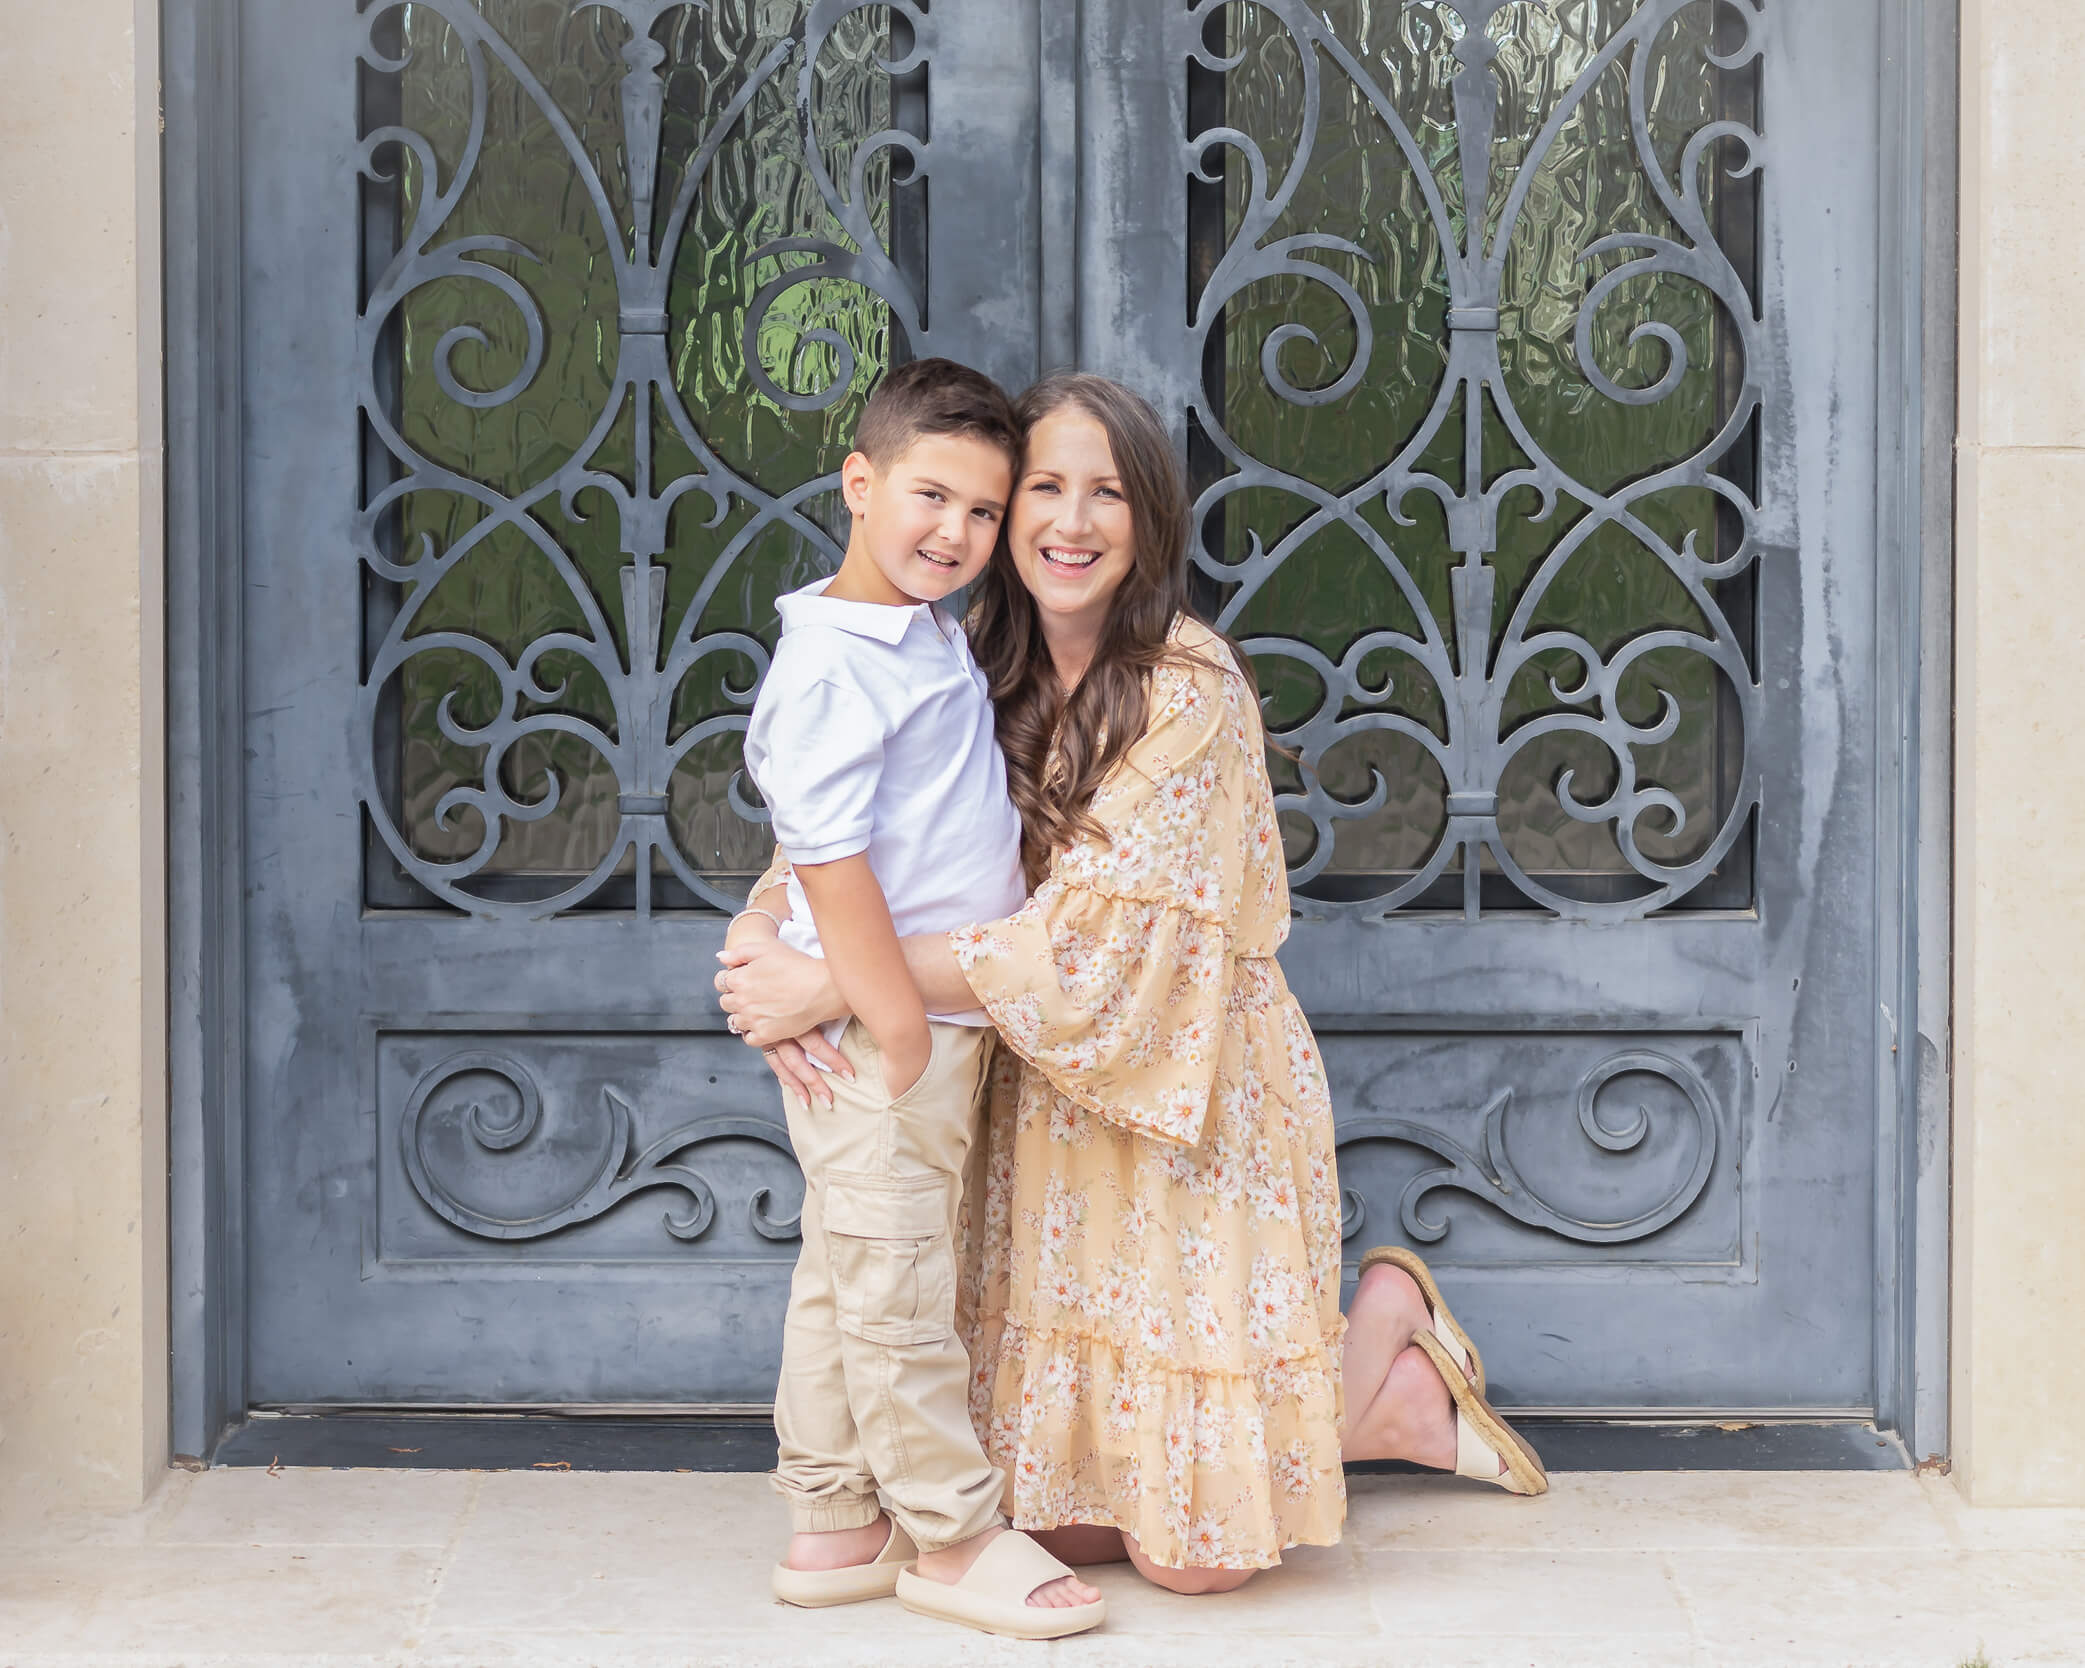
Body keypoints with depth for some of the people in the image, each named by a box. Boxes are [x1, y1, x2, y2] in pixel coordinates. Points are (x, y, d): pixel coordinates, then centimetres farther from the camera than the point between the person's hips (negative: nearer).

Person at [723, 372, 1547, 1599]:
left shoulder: (1191, 687, -17)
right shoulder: (990, 682, 4)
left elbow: (1083, 943, -23)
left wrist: (834, 989, -24)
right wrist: (768, 963, -17)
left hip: (1196, 1112, -6)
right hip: (1049, 1123, 6)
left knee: (1199, 1546, -3)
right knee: (1067, 1522, 8)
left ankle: (1388, 1321, 23)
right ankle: (1394, 1414, 29)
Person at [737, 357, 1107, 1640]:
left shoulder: (939, 643, 13)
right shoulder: (831, 664, -17)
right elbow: (829, 858, -22)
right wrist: (900, 1028, -22)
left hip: (945, 1017, 10)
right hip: (877, 1028, -10)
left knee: (847, 1281, 15)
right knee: (895, 1284, 0)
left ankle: (836, 1526, 23)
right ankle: (952, 1537, 7)